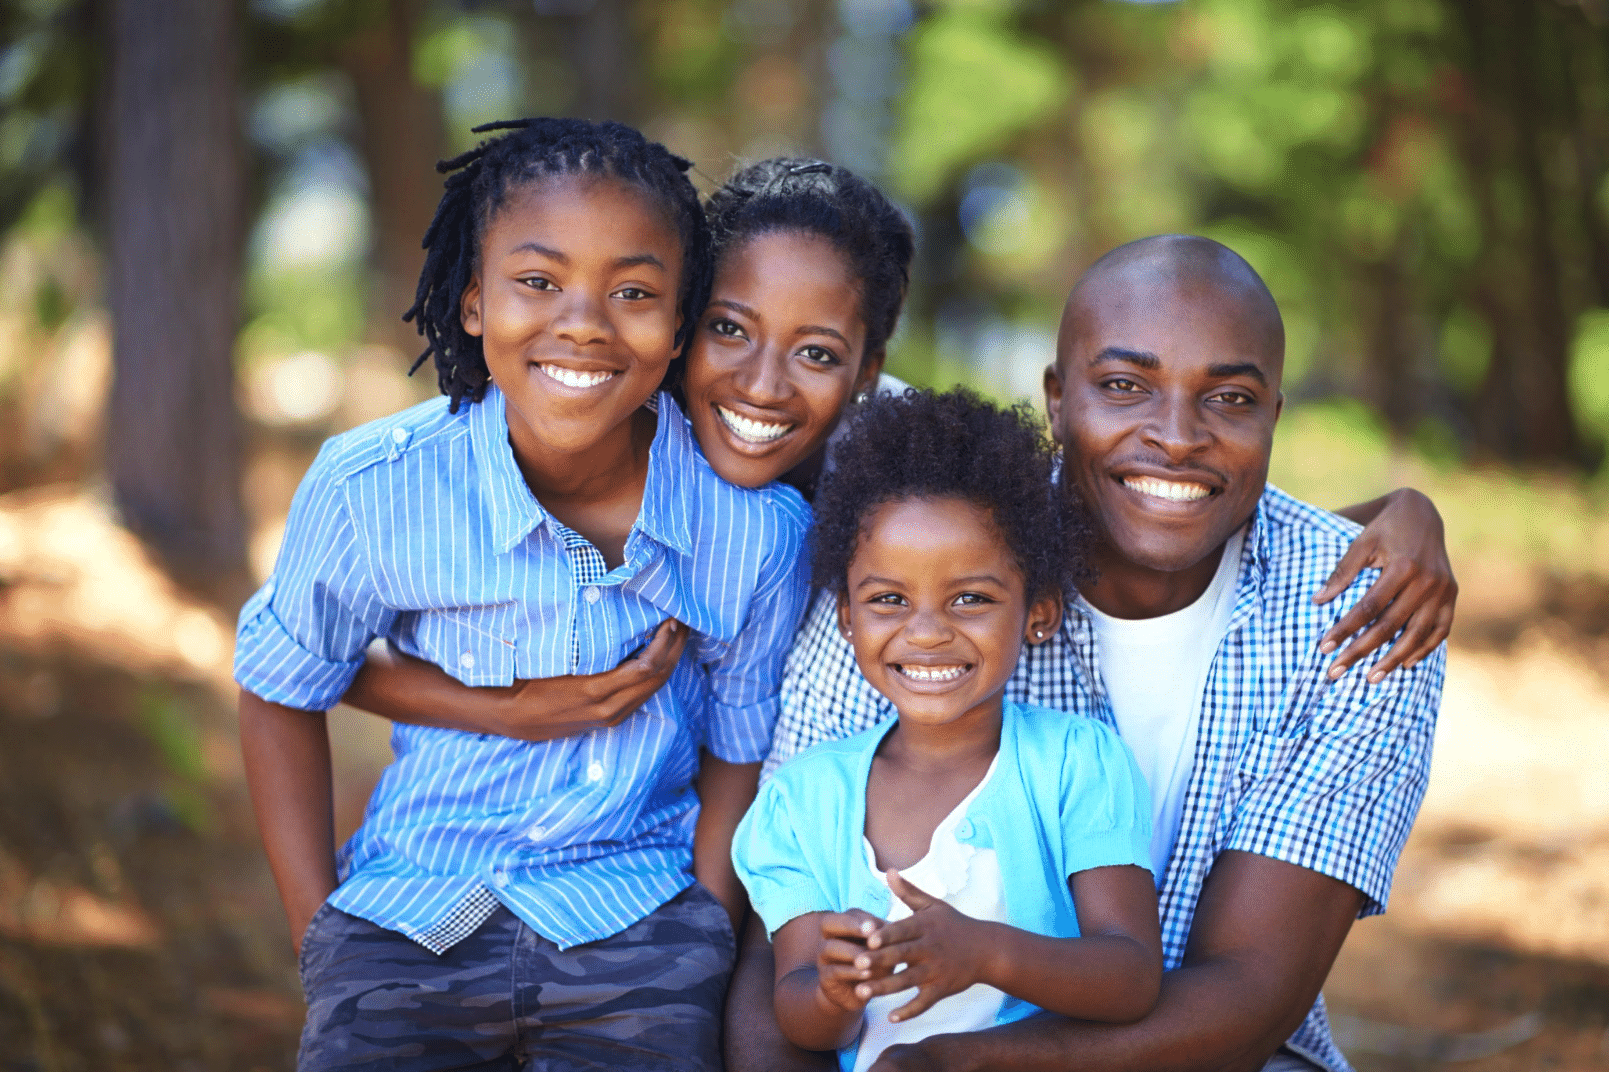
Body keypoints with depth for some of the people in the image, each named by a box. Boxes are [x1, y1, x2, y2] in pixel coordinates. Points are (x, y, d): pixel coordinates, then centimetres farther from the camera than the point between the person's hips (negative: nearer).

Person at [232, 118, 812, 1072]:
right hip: (408, 913, 0)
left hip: (634, 923, 0)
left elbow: (739, 754, 4)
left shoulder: (759, 530, -12)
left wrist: (702, 942, 0)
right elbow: (281, 697, 2)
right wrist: (318, 937, 1)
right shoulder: (375, 489, -13)